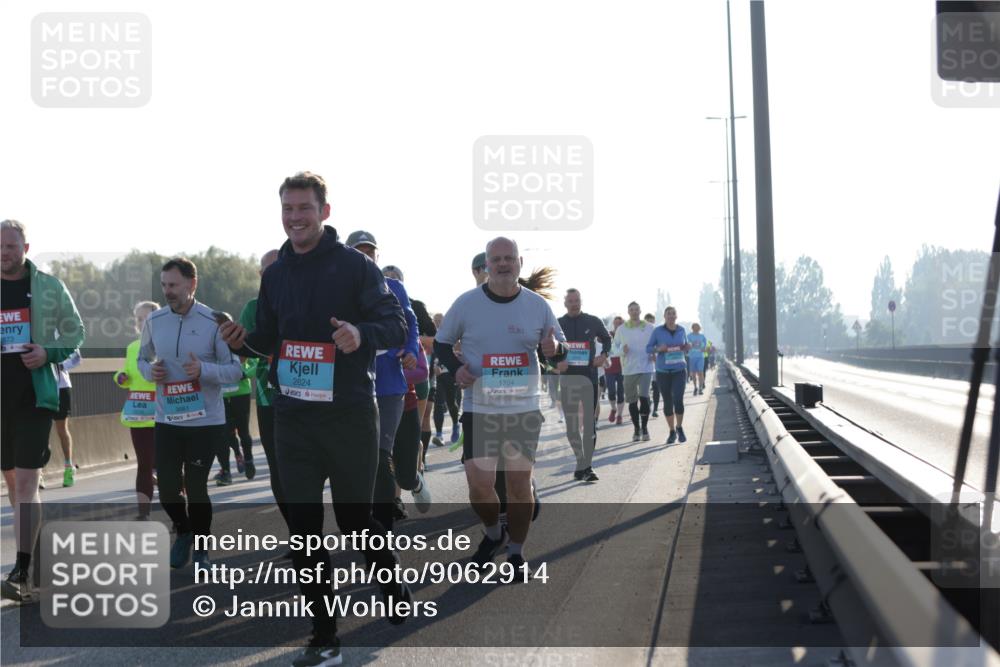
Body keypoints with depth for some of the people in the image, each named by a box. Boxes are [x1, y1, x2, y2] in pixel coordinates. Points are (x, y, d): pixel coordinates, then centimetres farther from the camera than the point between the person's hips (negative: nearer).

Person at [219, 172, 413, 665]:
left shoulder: (355, 265, -8)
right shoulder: (275, 274, 9)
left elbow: (397, 324, -12)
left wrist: (363, 333, -33)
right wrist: (244, 342, -3)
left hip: (350, 416, -5)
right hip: (292, 418, 5)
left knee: (355, 518, 7)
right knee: (303, 527, 4)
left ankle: (396, 592, 37)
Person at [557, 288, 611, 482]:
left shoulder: (593, 322, 4)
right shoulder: (557, 324, 5)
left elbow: (607, 339, 20)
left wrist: (603, 355, 2)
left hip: (589, 377, -1)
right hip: (567, 378, 1)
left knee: (589, 423, -7)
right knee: (571, 425, 5)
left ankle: (587, 466, -7)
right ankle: (582, 462, 18)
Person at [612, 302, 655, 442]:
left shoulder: (649, 328, 5)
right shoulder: (622, 329, 7)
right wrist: (622, 349, -11)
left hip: (645, 368, -2)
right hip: (628, 369, 2)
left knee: (644, 397, -15)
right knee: (632, 401, 6)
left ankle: (644, 427, -3)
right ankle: (636, 429, 17)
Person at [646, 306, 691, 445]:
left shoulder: (681, 330, 2)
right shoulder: (657, 331, -4)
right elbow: (648, 348, -1)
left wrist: (688, 346, -7)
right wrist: (658, 348, -20)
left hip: (679, 370, 0)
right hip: (663, 371, 0)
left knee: (678, 399, -16)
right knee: (668, 402, 6)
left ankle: (679, 427, 7)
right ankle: (672, 432, 21)